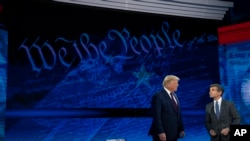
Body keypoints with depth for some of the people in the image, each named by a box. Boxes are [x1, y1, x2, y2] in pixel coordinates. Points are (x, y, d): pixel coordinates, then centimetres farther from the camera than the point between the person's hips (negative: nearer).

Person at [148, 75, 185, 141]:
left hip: (174, 133, 8)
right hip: (163, 134, -8)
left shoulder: (174, 96, 14)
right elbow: (156, 116, -17)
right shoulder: (158, 96, -12)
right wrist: (160, 132, -21)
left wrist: (181, 129, 11)